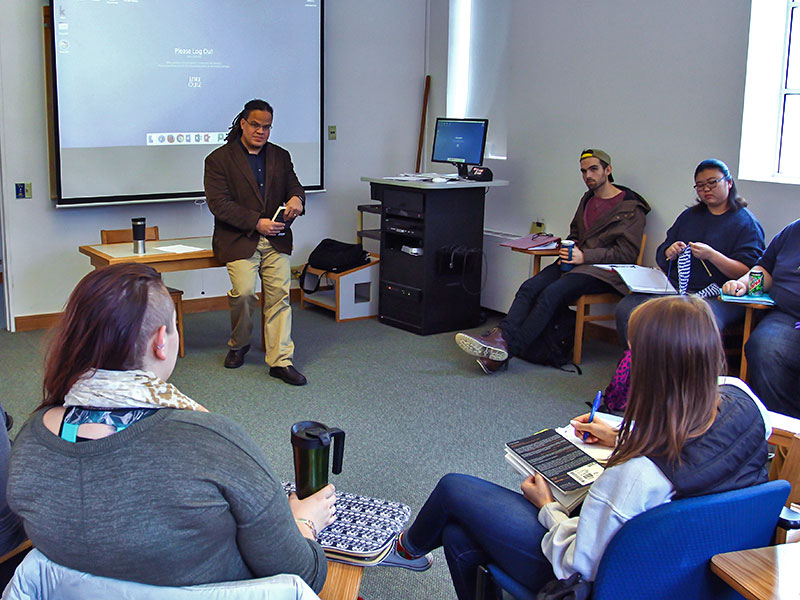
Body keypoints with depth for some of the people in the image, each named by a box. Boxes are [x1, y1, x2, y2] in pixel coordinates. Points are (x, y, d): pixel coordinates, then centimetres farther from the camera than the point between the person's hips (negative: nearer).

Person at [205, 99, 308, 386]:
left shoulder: (280, 156, 16)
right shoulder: (219, 159, 1)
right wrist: (257, 223, -16)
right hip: (239, 240, -3)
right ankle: (238, 344, 13)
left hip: (276, 239, 4)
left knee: (279, 294, -6)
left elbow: (294, 186, 15)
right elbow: (219, 203, -8)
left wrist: (296, 198, -13)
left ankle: (281, 360, -2)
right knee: (244, 292, -16)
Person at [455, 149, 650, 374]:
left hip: (600, 271, -7)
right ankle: (500, 336, -36)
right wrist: (568, 249, 8)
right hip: (575, 263, 7)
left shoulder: (631, 208, -1)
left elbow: (628, 253, -8)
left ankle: (508, 348, -35)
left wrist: (585, 256, -16)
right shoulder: (587, 199, 22)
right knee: (529, 287, -20)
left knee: (551, 294, -29)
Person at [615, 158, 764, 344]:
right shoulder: (689, 216, 23)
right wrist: (670, 253, -3)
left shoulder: (746, 222, 5)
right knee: (625, 309, -21)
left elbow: (747, 273, -6)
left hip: (718, 296, -5)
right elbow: (661, 259, 22)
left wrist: (711, 255, -20)